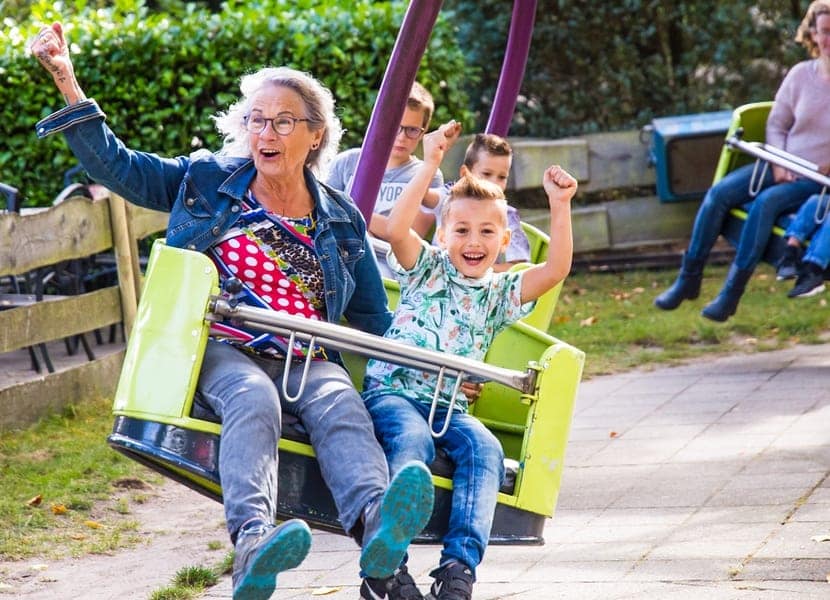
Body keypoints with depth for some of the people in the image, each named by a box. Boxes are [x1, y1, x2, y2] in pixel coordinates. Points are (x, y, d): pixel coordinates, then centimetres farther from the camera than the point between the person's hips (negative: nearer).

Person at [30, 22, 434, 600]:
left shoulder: (341, 221, 21)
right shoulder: (207, 180, 18)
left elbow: (375, 320, 26)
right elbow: (116, 164, 16)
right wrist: (68, 85, 7)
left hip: (308, 361, 2)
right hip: (219, 351, -2)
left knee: (341, 406, -34)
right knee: (254, 400, -37)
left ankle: (376, 525, -65)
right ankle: (252, 541, -65)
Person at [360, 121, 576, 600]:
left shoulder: (500, 293, 17)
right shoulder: (428, 268, 9)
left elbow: (556, 269, 2)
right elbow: (396, 229, -11)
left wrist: (560, 207, -8)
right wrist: (430, 166, -15)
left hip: (450, 407, 3)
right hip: (393, 390, -3)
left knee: (484, 449, -27)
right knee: (412, 440, -34)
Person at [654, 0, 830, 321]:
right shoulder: (801, 74, 4)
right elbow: (776, 125, 12)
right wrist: (778, 163, -6)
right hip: (784, 168, 5)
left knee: (765, 202, -32)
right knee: (719, 193, -15)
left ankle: (732, 292, -29)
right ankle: (688, 279, -9)